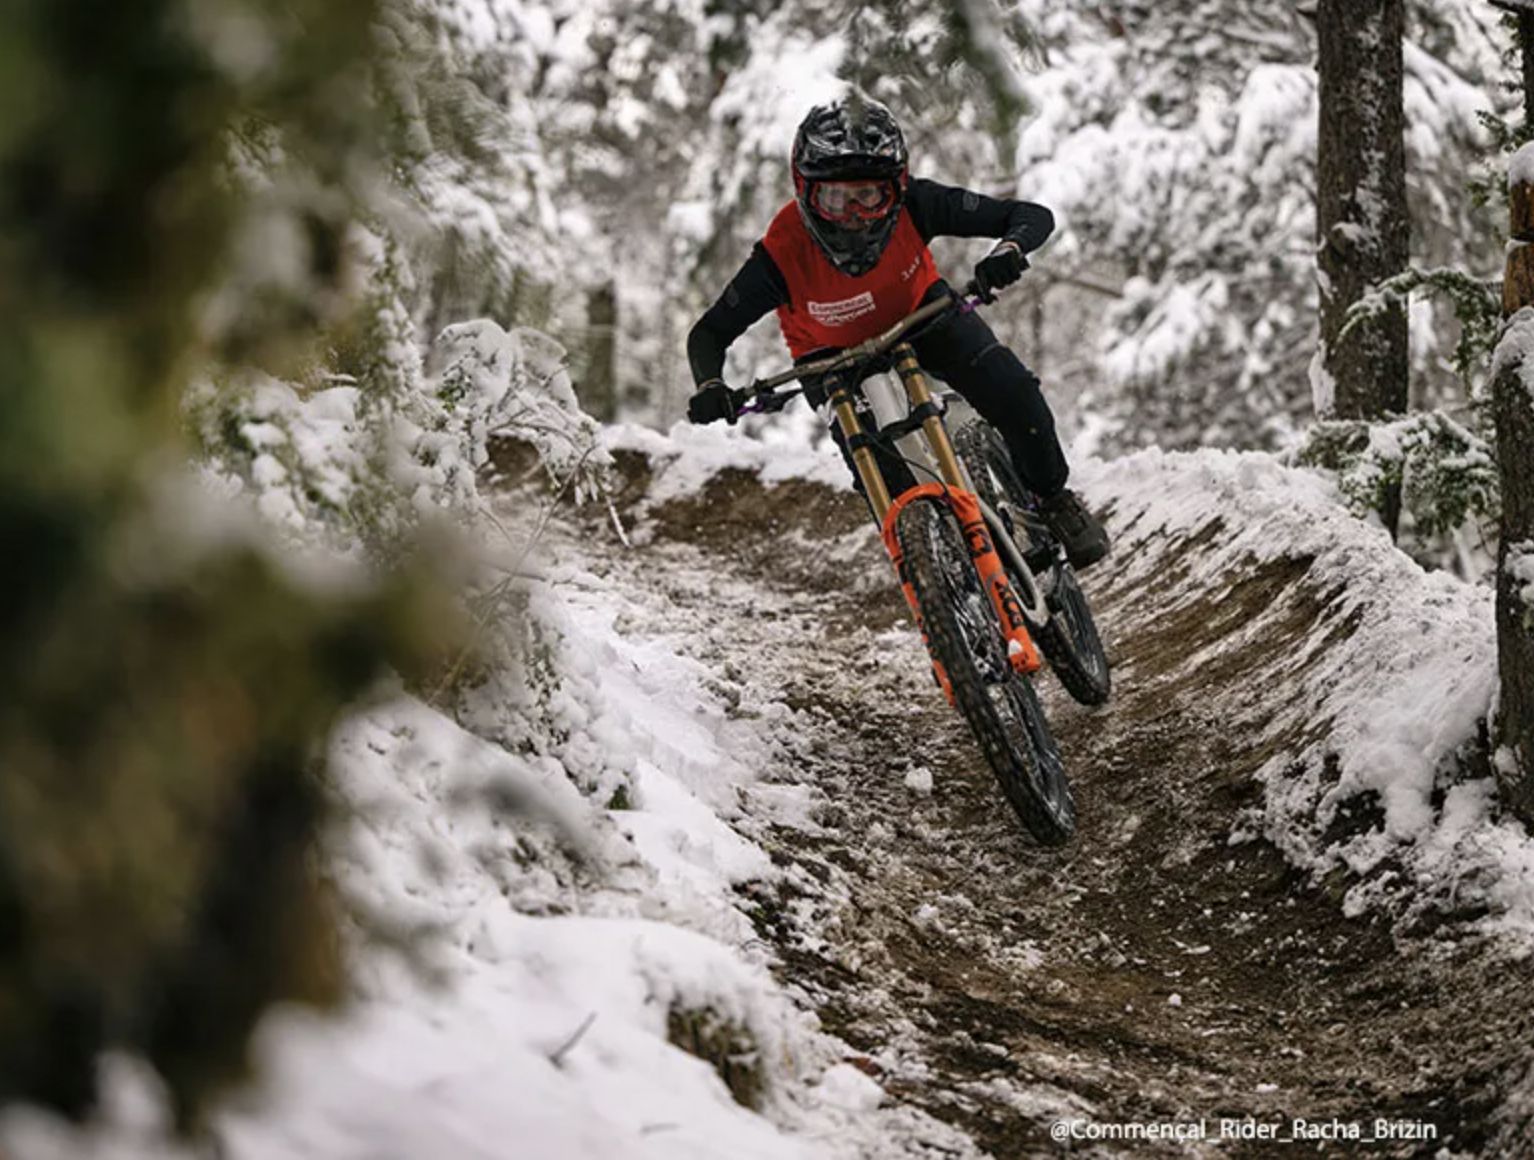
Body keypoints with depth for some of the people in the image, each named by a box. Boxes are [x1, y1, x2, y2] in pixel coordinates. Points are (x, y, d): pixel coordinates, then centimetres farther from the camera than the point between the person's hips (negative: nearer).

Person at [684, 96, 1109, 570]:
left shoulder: (915, 205, -33)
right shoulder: (784, 251, -35)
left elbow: (1034, 216, -29)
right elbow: (708, 334, -23)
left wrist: (1009, 250, -52)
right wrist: (711, 388, -44)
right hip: (834, 353, -1)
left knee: (1011, 389, -21)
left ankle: (1054, 499, 7)